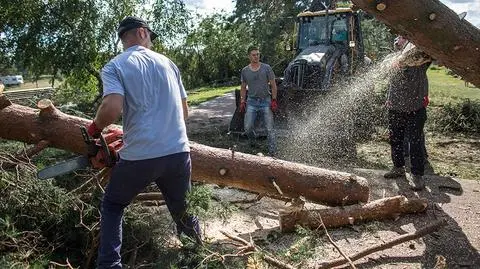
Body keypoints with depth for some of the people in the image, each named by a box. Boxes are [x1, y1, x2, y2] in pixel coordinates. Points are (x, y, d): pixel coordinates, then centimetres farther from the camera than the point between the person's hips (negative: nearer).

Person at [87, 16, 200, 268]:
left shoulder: (114, 66, 2)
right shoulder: (167, 62, 14)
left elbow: (112, 107, -17)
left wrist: (95, 128, 4)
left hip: (140, 157, -3)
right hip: (179, 153, 3)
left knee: (112, 206, 24)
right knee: (181, 212, 26)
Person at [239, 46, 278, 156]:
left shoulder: (266, 68, 0)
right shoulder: (245, 71, 6)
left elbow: (273, 85, 1)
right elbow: (243, 87, 15)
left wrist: (274, 100, -7)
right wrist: (242, 101, 7)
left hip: (265, 101, -2)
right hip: (251, 102, 2)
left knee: (270, 129, -4)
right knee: (248, 128, -4)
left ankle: (273, 152, 3)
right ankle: (252, 140, 29)